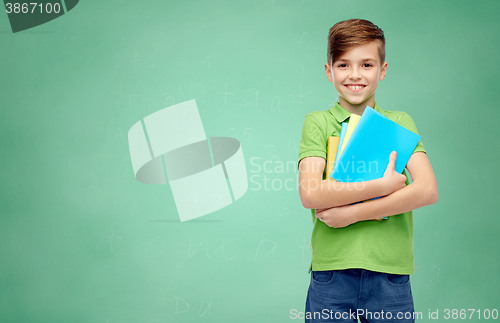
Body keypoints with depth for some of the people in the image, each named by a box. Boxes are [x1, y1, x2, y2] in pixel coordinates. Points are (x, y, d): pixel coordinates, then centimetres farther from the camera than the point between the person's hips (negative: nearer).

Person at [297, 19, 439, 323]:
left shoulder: (400, 123, 7)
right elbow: (310, 193, -13)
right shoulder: (318, 123, 2)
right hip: (331, 272, -1)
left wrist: (354, 212, -13)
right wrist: (383, 185, -13)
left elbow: (427, 190, -7)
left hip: (390, 274, 1)